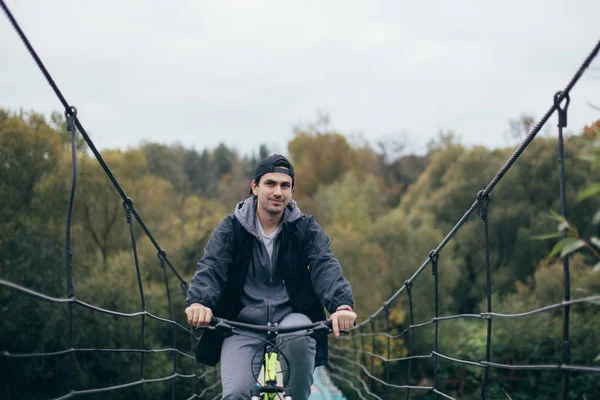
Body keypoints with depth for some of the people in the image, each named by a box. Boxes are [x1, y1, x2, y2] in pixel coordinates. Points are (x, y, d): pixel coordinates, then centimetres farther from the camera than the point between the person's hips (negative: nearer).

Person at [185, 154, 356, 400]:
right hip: (244, 324, 0)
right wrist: (199, 302, -38)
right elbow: (210, 267, -14)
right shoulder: (231, 229, 1)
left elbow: (325, 267, -14)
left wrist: (342, 305, -36)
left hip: (290, 318, 0)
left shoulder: (305, 229, 2)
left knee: (299, 336, -35)